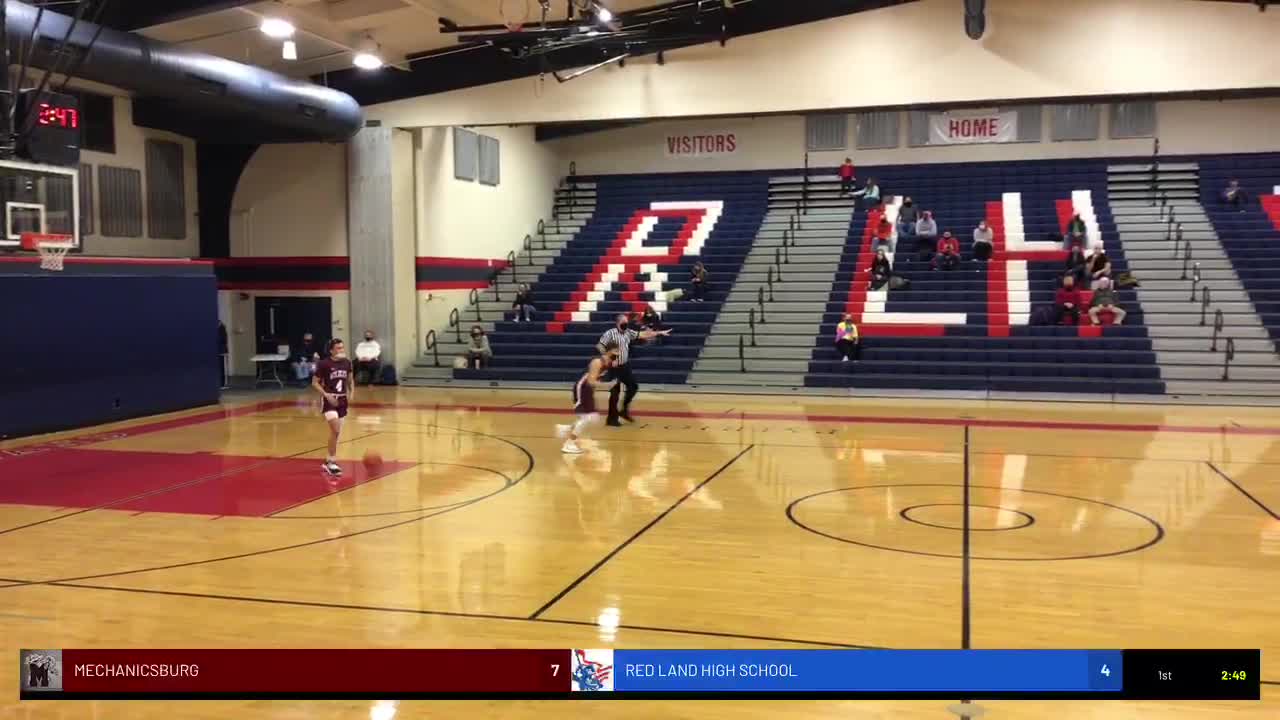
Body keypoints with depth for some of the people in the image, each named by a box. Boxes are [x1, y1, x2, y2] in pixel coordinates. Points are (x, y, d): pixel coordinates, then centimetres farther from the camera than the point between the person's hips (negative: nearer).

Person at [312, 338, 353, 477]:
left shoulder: (347, 363, 3)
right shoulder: (324, 364, -12)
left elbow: (350, 379, 17)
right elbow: (314, 383, -9)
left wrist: (351, 393, 0)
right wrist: (326, 395, -20)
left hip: (342, 399, 6)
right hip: (329, 400, -6)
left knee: (336, 432, 12)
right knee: (336, 430, -18)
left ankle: (328, 461, 27)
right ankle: (332, 463, -8)